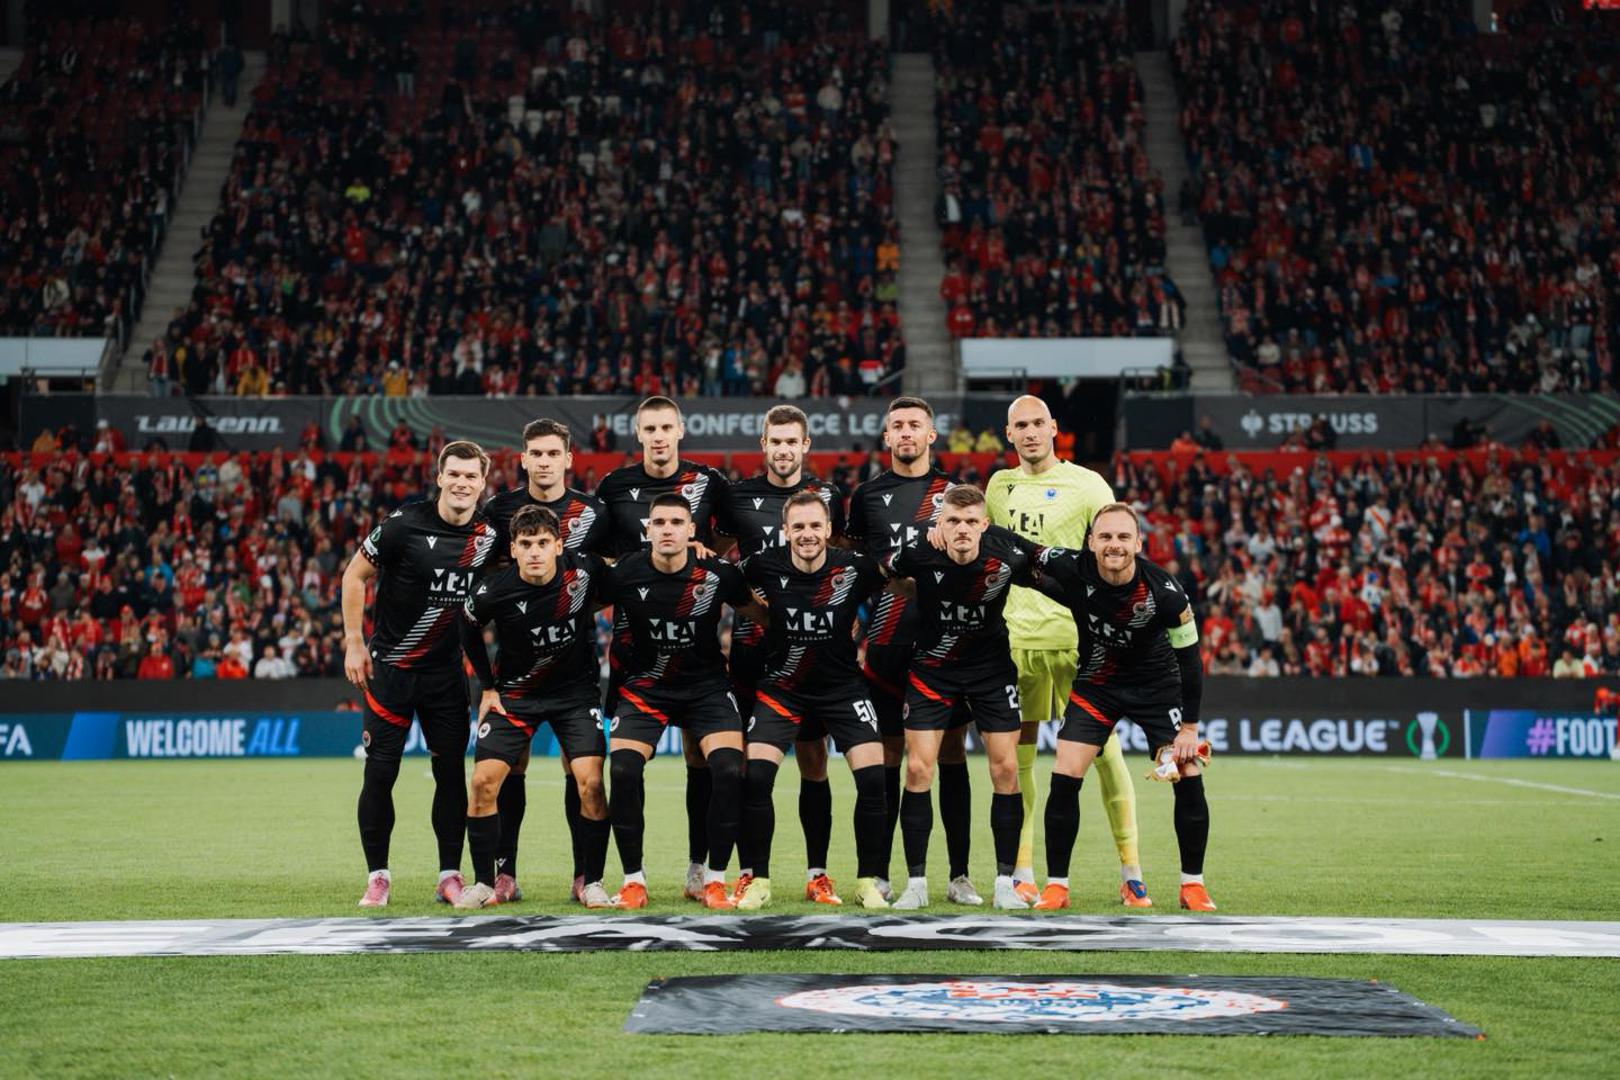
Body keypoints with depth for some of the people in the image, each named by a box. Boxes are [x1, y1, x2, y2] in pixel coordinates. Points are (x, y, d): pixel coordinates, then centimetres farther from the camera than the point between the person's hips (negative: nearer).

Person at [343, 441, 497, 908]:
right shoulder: (405, 524, -14)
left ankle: (450, 876, 12)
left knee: (452, 771, 2)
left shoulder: (489, 535, -2)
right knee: (380, 772, -2)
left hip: (447, 671, 3)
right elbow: (355, 575, -4)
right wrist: (353, 642, -6)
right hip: (390, 666, -3)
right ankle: (377, 876, 10)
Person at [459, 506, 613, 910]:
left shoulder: (585, 568, -20)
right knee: (484, 781, -10)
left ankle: (590, 883, 1)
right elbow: (469, 630, 2)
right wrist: (487, 687, 3)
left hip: (576, 690, 0)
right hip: (515, 692, 0)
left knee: (590, 783, -15)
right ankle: (485, 882, 6)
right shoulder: (495, 593, -20)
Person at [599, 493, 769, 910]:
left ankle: (715, 880, -3)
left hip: (706, 686, 0)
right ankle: (634, 881, -1)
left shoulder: (718, 574, -11)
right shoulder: (623, 574, -12)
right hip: (644, 685, 0)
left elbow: (762, 615, 6)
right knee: (622, 770, -19)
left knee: (730, 770, -19)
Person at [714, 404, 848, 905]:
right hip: (753, 643, 0)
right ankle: (748, 870, 6)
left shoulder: (827, 497, 6)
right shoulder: (738, 496, 6)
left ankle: (817, 873, 9)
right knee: (751, 759, -1)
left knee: (814, 760, 3)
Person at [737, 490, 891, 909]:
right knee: (754, 776, -15)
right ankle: (755, 879, 2)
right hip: (782, 686, 0)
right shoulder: (765, 566, -14)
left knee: (872, 776, -13)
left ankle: (868, 882, 2)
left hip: (842, 685, 0)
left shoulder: (854, 568, -15)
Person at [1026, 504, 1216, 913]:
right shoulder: (1072, 572, -25)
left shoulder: (1165, 592, -26)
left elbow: (1188, 659, -14)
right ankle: (1056, 886, 1)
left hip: (1157, 685, -1)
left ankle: (1193, 885, 8)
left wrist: (1189, 727, -11)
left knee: (1189, 778, -9)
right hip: (1096, 684, 1)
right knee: (1064, 778, -11)